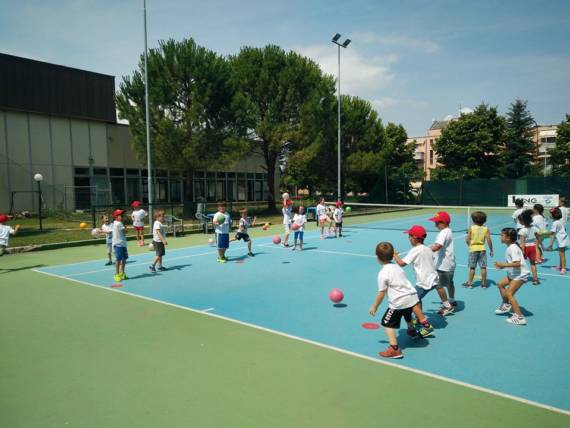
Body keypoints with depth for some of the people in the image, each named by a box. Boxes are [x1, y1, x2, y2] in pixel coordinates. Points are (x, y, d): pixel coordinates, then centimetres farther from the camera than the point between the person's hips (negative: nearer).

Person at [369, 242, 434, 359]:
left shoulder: (383, 273, -16)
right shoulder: (397, 267, 7)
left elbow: (381, 293, -15)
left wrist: (374, 307, -3)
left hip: (398, 302, -8)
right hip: (412, 296, 8)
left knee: (387, 323, 2)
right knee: (407, 315, 37)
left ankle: (394, 349, -9)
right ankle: (412, 331, 66)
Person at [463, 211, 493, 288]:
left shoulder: (471, 228, -7)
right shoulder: (486, 229, -4)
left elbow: (467, 240, -8)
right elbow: (489, 240, -8)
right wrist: (491, 250, 2)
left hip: (473, 249, -1)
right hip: (482, 249, 1)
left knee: (472, 267, 6)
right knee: (483, 267, 7)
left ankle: (470, 283, 12)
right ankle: (484, 283, 12)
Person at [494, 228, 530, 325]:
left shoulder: (513, 248, -23)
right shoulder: (510, 247, 8)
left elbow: (517, 263, -32)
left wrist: (503, 264, -28)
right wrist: (503, 266, 6)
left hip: (520, 274, -11)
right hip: (513, 274, 11)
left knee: (509, 293, -16)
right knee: (500, 284, 22)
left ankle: (520, 317, -15)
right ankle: (506, 305, 39)